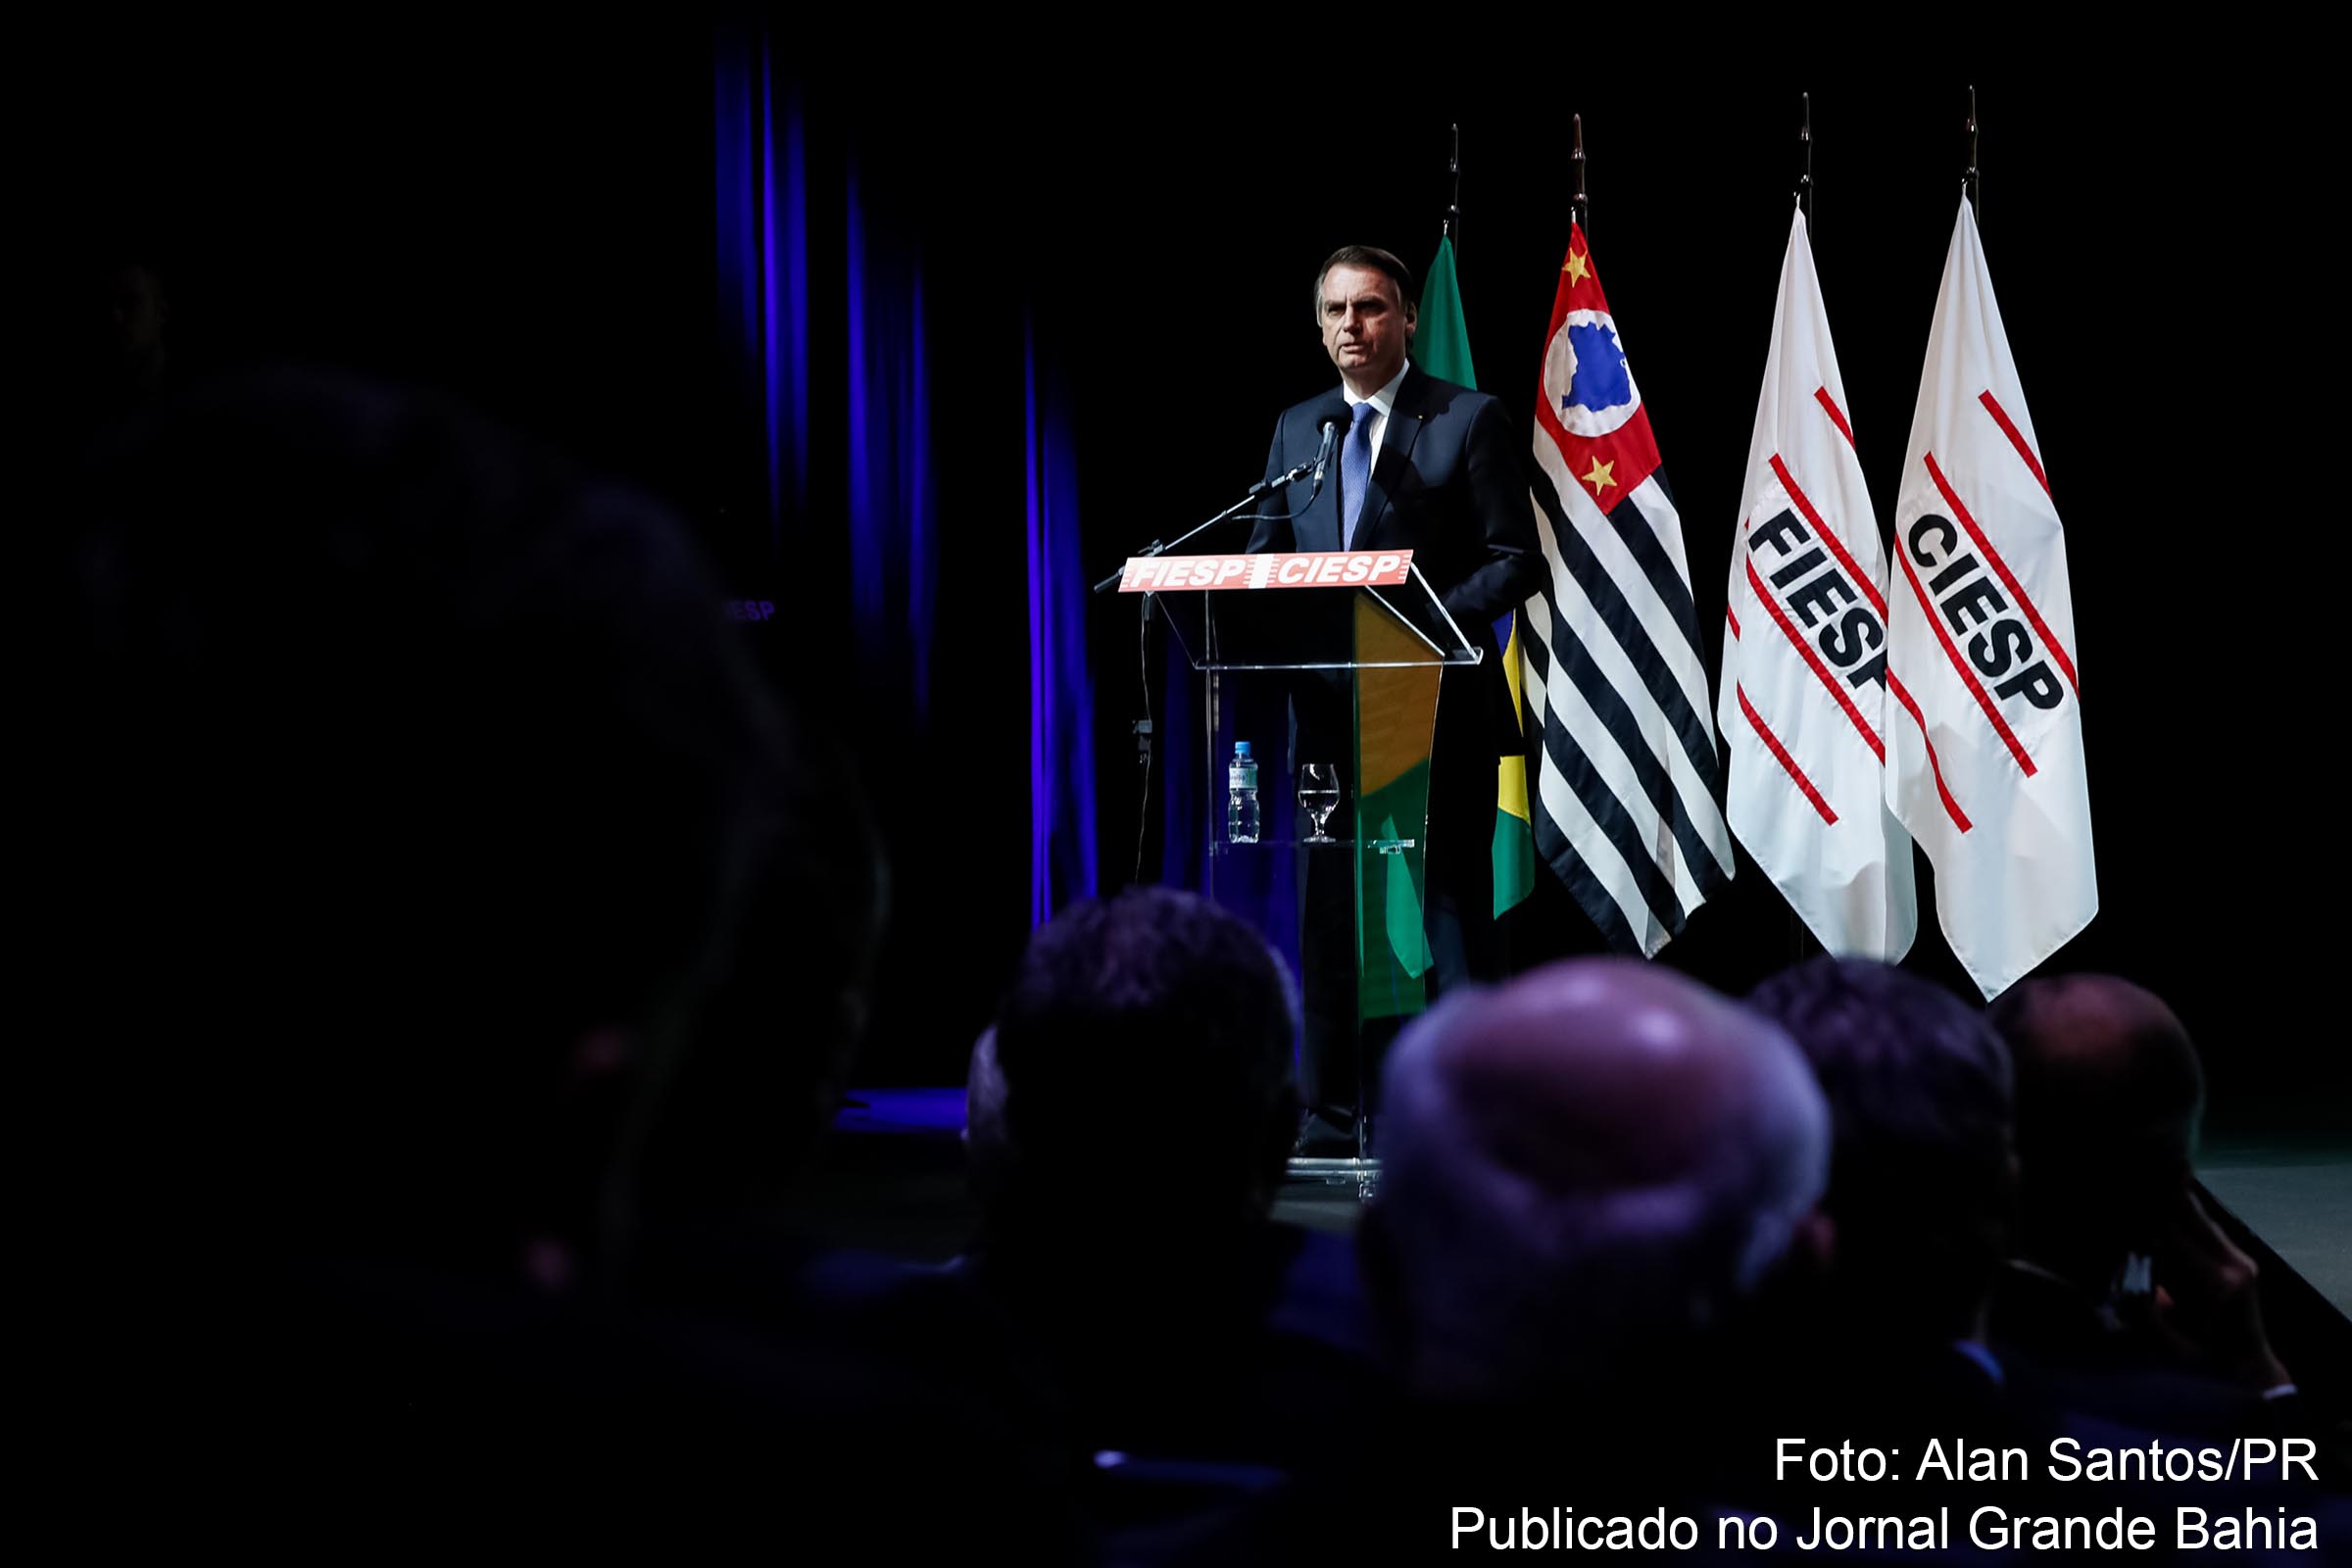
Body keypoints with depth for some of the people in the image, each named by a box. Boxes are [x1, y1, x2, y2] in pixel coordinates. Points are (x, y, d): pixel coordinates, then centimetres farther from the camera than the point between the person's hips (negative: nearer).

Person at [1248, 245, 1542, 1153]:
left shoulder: (1468, 421, -1)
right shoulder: (1296, 429, 14)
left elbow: (1516, 560, -5)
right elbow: (1264, 561, 16)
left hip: (1438, 702, -5)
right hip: (1329, 710, 5)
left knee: (1455, 908, -2)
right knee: (1327, 915, 7)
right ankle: (1331, 1120, 14)